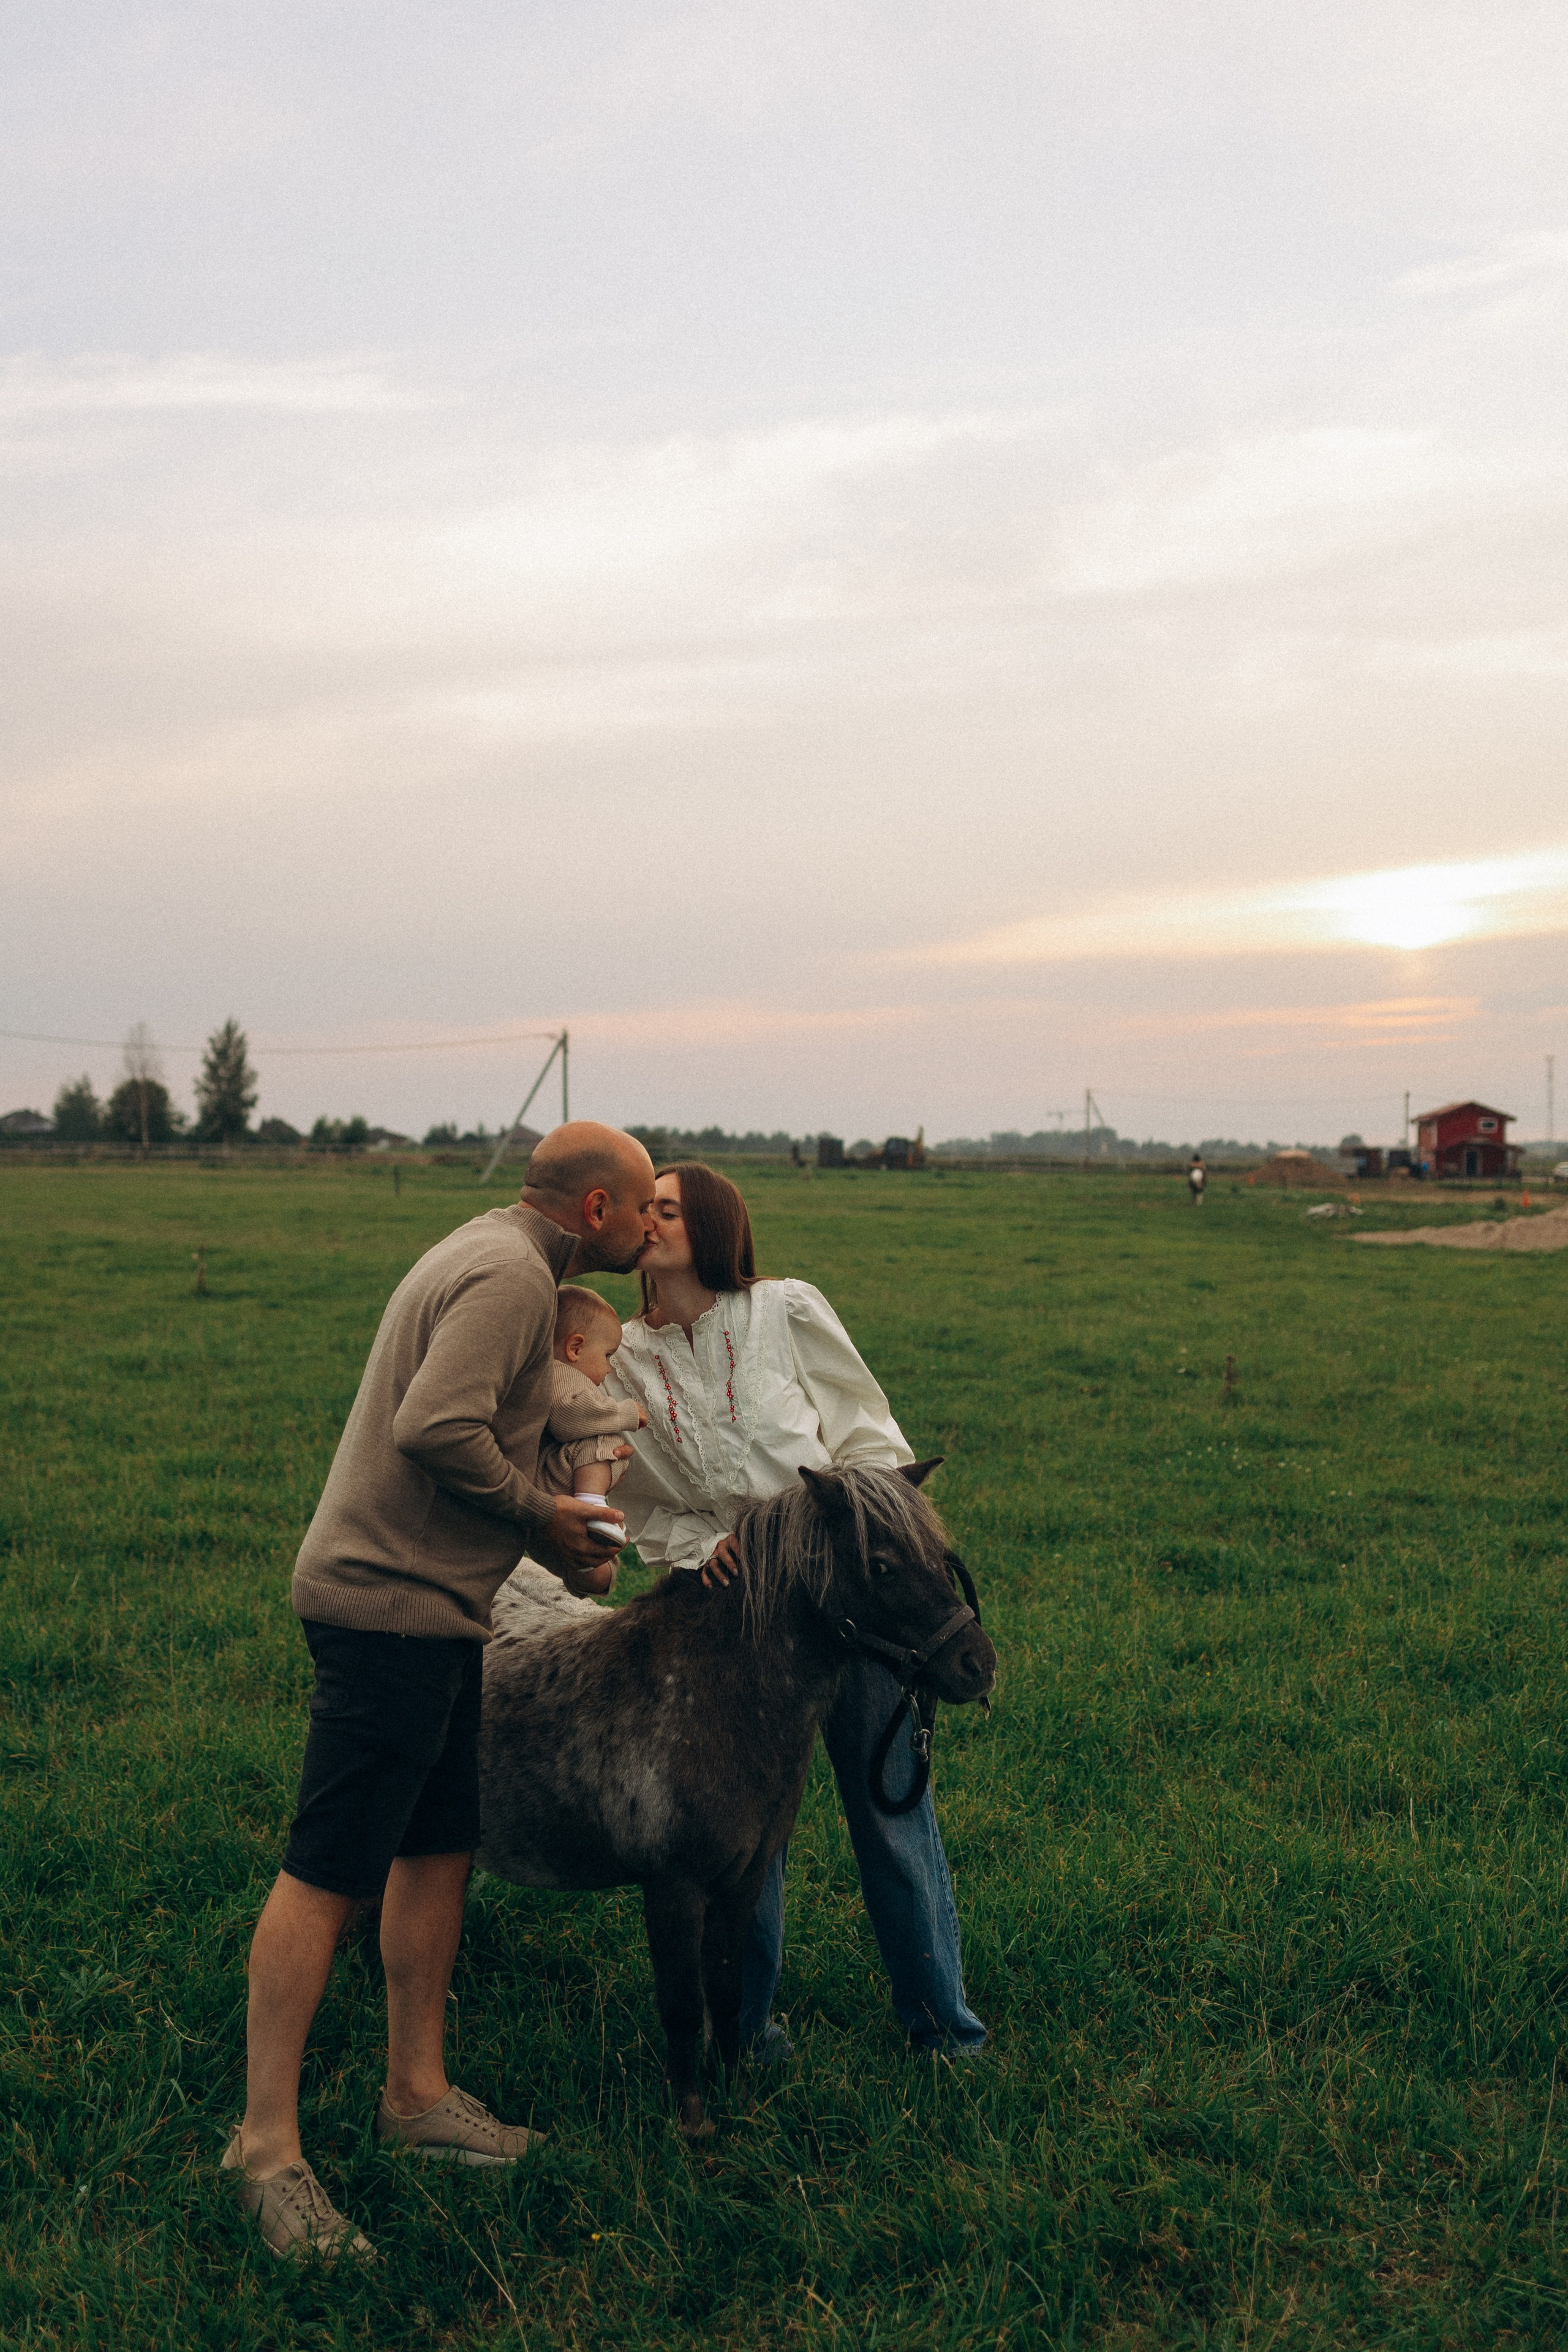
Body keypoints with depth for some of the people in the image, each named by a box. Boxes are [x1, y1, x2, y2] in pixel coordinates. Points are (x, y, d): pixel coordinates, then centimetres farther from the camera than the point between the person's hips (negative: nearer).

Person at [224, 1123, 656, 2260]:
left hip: (430, 1607, 11)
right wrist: (541, 1517, -13)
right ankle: (267, 2142, 3)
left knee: (438, 1847, 15)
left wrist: (555, 1521, 8)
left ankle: (417, 2091, 26)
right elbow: (436, 1430, -28)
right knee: (328, 1870, -4)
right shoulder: (511, 1274, -16)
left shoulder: (495, 1256, 16)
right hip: (393, 1602, -11)